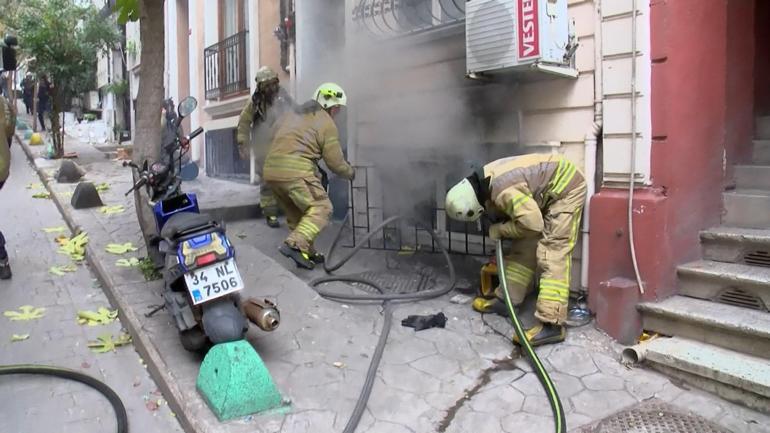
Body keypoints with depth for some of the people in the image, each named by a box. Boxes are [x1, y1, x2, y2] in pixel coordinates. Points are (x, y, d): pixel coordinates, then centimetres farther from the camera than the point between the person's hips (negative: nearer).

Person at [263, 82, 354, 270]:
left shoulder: (292, 114, 27)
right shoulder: (327, 123, 5)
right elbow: (335, 161, 4)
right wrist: (350, 173, 23)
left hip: (271, 170, 8)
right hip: (296, 171, -8)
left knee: (297, 214, 18)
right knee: (321, 208, -3)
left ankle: (306, 253, 20)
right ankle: (295, 245, -18)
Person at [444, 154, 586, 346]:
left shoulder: (503, 191, -33)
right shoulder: (485, 180, -2)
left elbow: (532, 224, -30)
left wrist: (499, 230, -15)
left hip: (566, 188, -10)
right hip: (549, 192, 10)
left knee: (552, 255, -15)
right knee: (524, 246, 9)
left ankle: (551, 325, -16)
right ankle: (505, 299, 17)